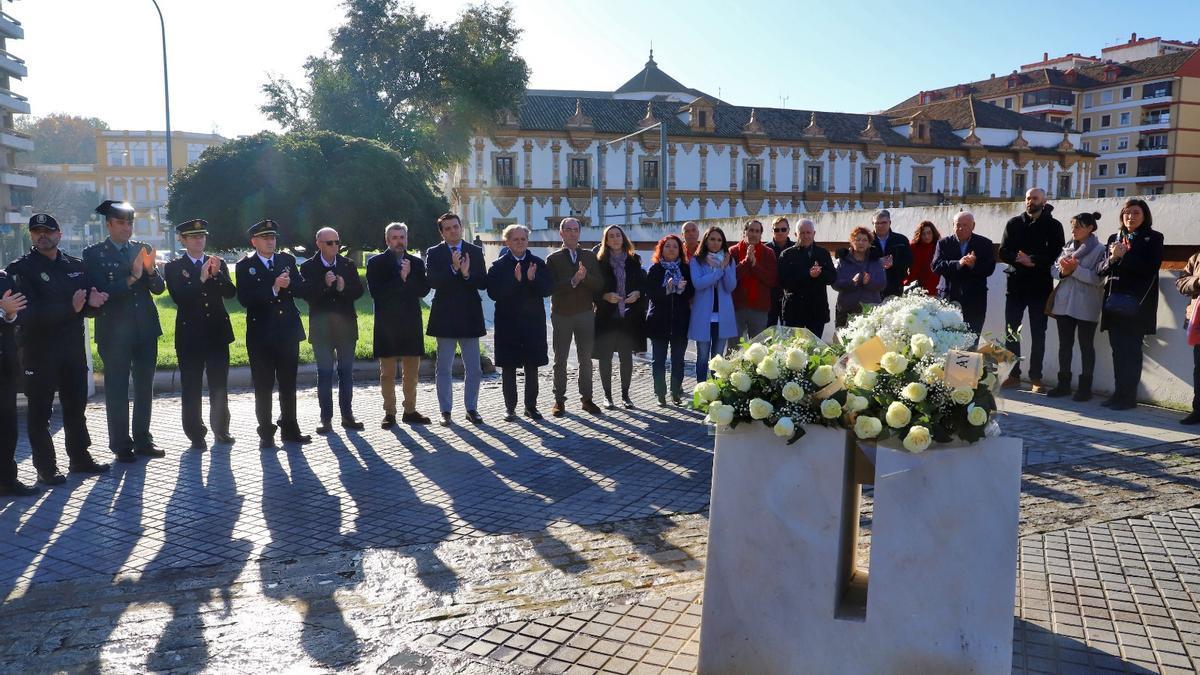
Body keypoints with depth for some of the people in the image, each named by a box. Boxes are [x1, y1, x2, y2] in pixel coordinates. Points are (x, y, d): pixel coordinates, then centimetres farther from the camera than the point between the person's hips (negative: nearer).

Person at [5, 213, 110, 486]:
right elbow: (28, 312, -17)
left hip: (73, 346, 5)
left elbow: (89, 306, 11)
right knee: (40, 409, 3)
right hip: (39, 349, -5)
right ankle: (45, 468, 10)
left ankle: (80, 458, 25)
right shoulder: (20, 269, -6)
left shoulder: (76, 266, 9)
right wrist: (70, 308, -28)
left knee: (76, 405, 13)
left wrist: (93, 302, -14)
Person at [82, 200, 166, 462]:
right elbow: (99, 291, -13)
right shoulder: (93, 254, -2)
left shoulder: (143, 249, 9)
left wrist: (150, 270, -16)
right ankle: (121, 445, 9)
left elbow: (159, 288, 4)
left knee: (145, 387, 10)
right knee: (117, 390, 2)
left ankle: (143, 440, 20)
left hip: (146, 330, 4)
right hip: (115, 332, -4)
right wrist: (132, 278, -23)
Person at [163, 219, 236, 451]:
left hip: (217, 333, 3)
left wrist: (217, 274, -17)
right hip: (190, 335, -2)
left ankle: (221, 429, 20)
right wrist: (202, 278, -22)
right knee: (191, 388, 1)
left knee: (220, 386, 8)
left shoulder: (218, 264, 9)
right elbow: (179, 298, -14)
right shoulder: (173, 268, 0)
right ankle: (196, 435, 8)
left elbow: (231, 292, -2)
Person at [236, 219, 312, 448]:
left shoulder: (287, 260, 9)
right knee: (263, 387, 4)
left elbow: (303, 289, 2)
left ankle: (290, 429, 19)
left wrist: (289, 284, -17)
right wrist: (273, 288, -19)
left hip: (288, 332, 3)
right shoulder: (245, 266, -2)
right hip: (261, 334, -3)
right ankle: (266, 433, 13)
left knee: (288, 385, 10)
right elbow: (245, 299, -13)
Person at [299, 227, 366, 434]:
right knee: (324, 374, 1)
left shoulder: (349, 265, 6)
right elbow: (306, 294, -12)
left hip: (346, 325, 3)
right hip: (321, 327, -2)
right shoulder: (308, 267, -2)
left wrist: (344, 288, -18)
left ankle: (347, 416, 16)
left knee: (346, 372, 8)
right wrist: (325, 285, -25)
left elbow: (359, 291, 1)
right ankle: (326, 419, 7)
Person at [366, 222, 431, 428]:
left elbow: (424, 290, -3)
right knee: (387, 372, 2)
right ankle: (389, 413, 10)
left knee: (412, 371, 8)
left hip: (411, 324, 3)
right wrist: (401, 279, -15)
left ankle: (410, 411, 18)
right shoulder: (376, 263, 0)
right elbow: (376, 292, -13)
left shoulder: (416, 263, 9)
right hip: (386, 324, -3)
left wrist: (408, 276, -15)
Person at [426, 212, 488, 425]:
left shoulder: (475, 252, 6)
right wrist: (453, 269, -23)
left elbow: (483, 282, -1)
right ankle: (445, 411, 14)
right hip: (445, 318, -2)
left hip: (469, 317, 2)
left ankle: (471, 409, 17)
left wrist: (467, 274, -18)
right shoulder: (434, 253, 1)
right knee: (444, 368, 5)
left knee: (473, 368, 6)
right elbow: (432, 282, -13)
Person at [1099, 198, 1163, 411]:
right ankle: (1118, 393, 12)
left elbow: (1150, 268, -10)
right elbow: (1101, 269, 10)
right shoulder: (1114, 238, 16)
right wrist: (1112, 259, -10)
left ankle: (1128, 396, 0)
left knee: (1131, 350, -4)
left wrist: (1124, 256, -15)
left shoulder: (1153, 238, 3)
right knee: (1118, 349, 6)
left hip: (1137, 303, -5)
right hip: (1114, 301, 5)